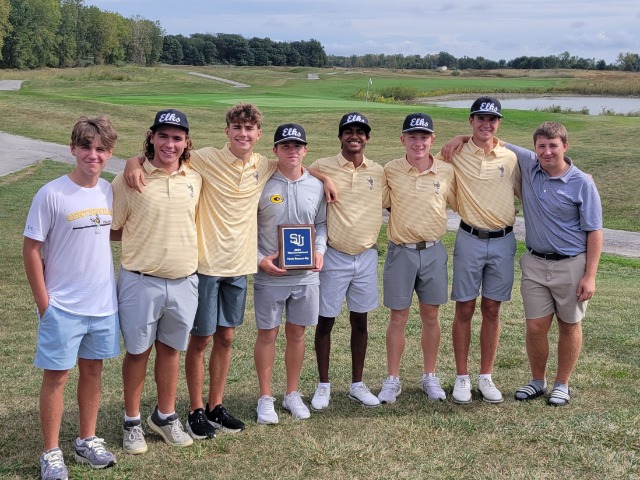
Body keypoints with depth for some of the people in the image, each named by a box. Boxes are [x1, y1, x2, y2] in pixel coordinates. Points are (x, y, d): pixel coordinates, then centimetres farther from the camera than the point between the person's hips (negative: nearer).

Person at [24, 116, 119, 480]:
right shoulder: (52, 195, -14)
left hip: (104, 303, 5)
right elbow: (32, 250, -10)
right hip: (62, 306, -5)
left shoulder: (108, 191, 1)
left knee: (93, 368, 14)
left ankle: (88, 440, 29)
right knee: (57, 375, 3)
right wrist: (43, 304, -10)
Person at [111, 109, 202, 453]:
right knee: (138, 352, 10)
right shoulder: (129, 179, -9)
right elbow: (111, 229, -4)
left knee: (170, 350, 16)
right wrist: (146, 237, -9)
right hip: (141, 282, -3)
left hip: (184, 283, 3)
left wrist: (176, 239, 4)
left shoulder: (195, 180, 3)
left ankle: (165, 416, 33)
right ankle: (132, 422, 27)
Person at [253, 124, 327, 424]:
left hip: (306, 275, 3)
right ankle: (265, 398, 18)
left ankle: (292, 394, 27)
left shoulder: (316, 186, 4)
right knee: (267, 334, 5)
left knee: (297, 333, 12)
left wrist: (320, 251, -5)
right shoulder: (262, 185, -7)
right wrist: (260, 259, -14)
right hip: (269, 275, -3)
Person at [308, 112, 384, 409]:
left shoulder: (379, 172, 5)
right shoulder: (322, 168, -5)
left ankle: (357, 384, 25)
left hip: (367, 256, 3)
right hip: (334, 256, -3)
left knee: (360, 320, 12)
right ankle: (324, 385, 20)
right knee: (325, 321, 5)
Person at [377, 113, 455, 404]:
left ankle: (430, 377, 26)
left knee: (431, 316, 11)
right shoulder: (390, 171, -4)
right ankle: (392, 380, 18)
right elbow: (378, 203, 5)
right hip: (401, 251, -1)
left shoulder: (447, 171, -1)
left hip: (433, 251, 1)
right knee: (398, 319, 6)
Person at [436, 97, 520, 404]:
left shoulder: (510, 158, 5)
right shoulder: (455, 155, -1)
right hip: (470, 240, -2)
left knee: (492, 310, 8)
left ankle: (486, 376, 19)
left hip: (503, 241, 2)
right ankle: (462, 377, 15)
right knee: (464, 310, 4)